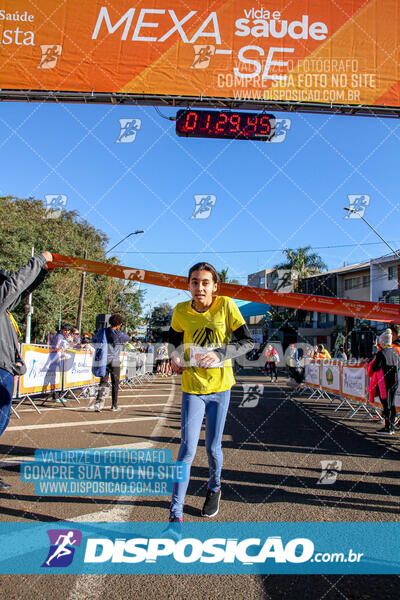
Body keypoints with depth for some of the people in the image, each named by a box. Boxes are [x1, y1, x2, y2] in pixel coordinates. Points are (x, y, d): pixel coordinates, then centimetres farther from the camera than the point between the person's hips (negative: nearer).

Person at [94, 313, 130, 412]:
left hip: (104, 360, 4)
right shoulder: (119, 334, -13)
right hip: (114, 361, -4)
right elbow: (127, 339, 7)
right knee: (115, 383, 9)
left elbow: (94, 339, 19)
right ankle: (114, 405, 18)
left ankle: (99, 402, -14)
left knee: (103, 382, 6)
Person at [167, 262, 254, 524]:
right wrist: (175, 355, -7)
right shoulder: (181, 311, -5)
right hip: (192, 388, 0)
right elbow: (174, 338, 14)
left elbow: (248, 341, -9)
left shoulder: (226, 305, -10)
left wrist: (220, 354, -24)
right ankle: (176, 514, 6)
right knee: (188, 449, -7)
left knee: (213, 447, 11)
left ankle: (214, 488, 43)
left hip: (220, 387, 0)